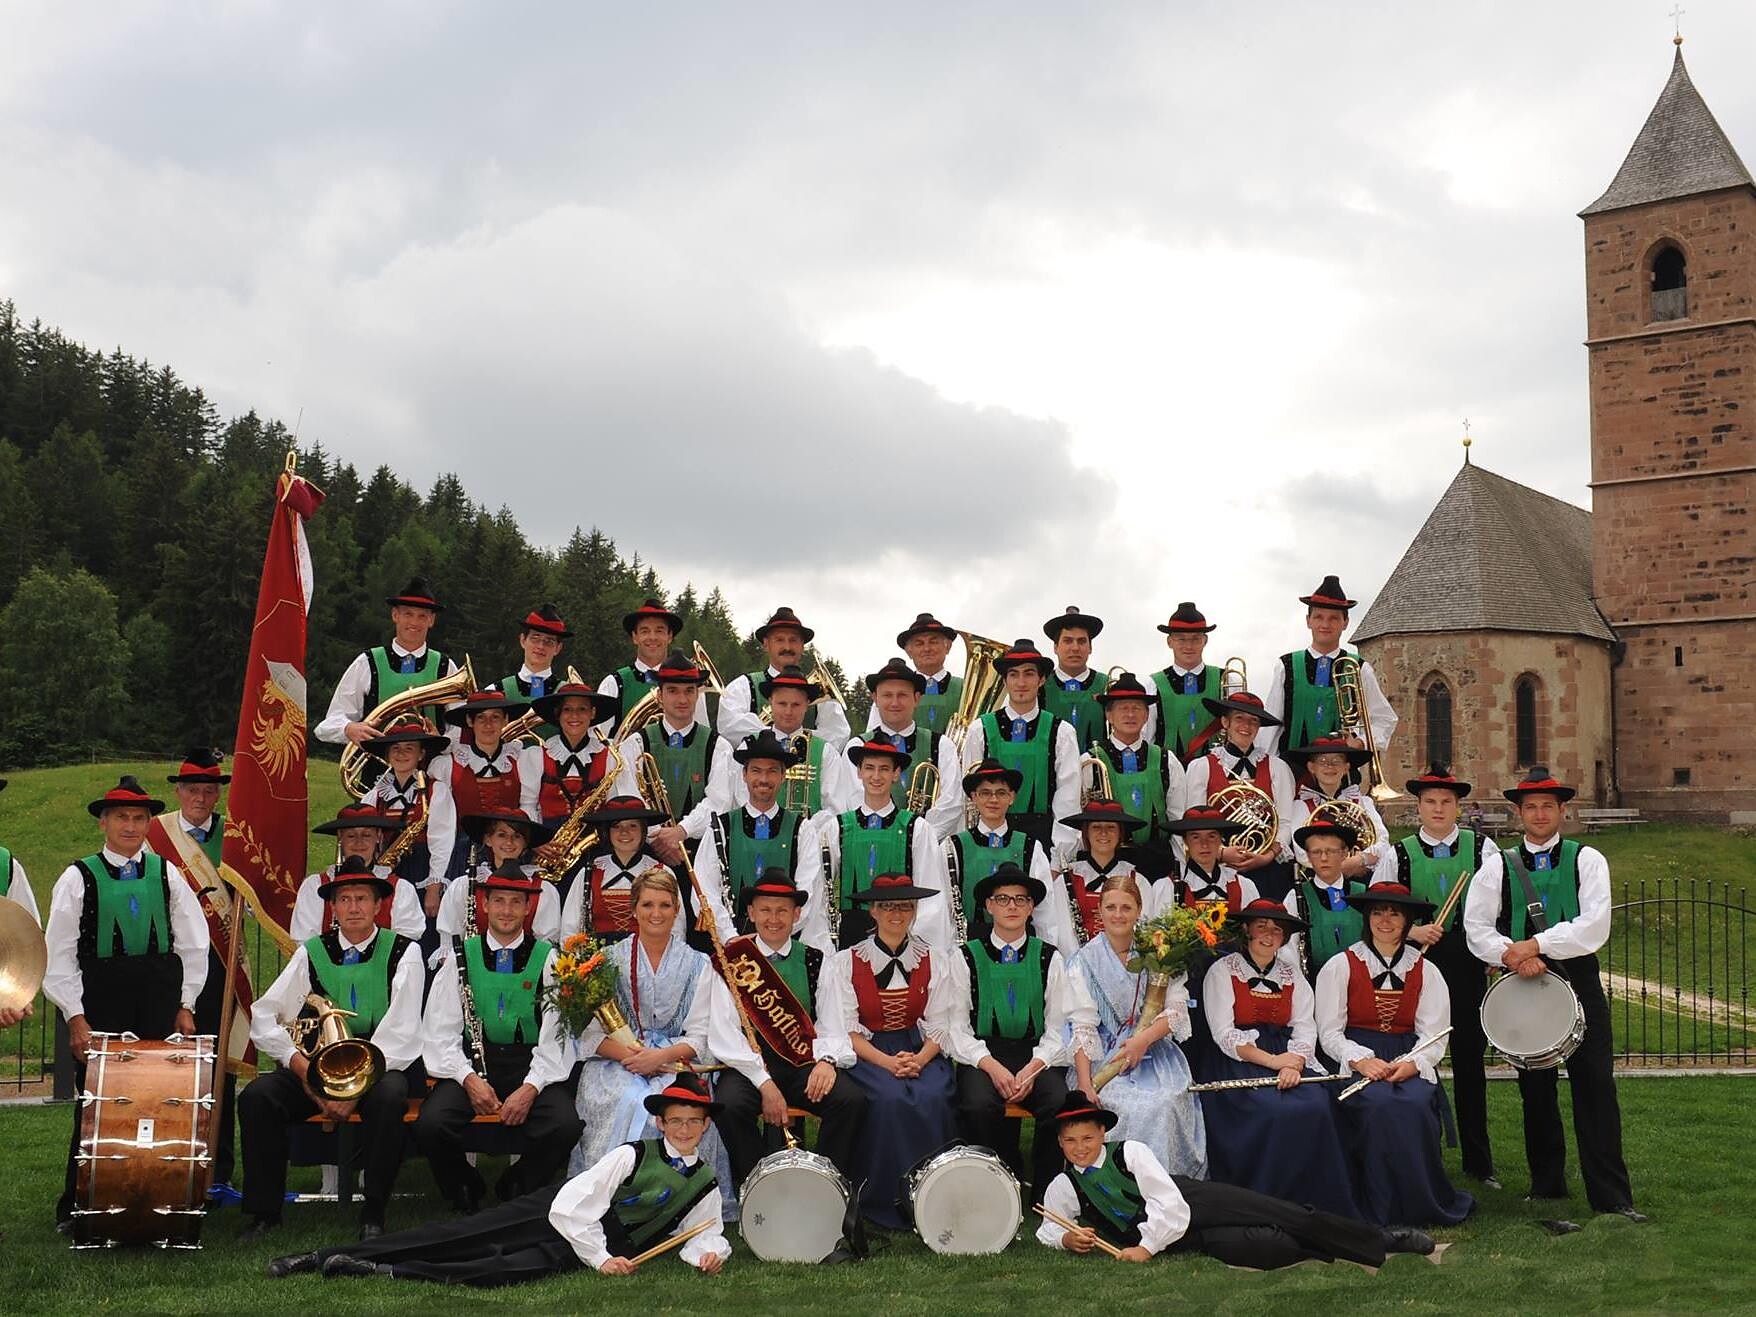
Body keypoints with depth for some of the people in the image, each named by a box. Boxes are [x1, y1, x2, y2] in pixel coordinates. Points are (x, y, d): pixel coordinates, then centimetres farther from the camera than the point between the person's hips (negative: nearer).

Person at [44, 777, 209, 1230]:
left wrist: (186, 1005, 5)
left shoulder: (167, 874, 7)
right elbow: (59, 955, -1)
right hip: (99, 1006, -2)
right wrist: (75, 1018, -6)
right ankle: (77, 1206, 10)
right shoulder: (78, 877, 0)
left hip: (159, 1005, 2)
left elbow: (193, 943, 10)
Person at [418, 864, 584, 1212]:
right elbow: (440, 1032, 3)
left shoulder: (547, 958, 6)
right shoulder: (461, 955, 9)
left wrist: (531, 1087, -16)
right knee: (430, 1125, -28)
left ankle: (517, 1189, 2)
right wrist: (468, 1078, -13)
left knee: (565, 1127, -29)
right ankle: (465, 1192, 4)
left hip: (532, 1064, -1)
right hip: (470, 1064, 1)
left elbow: (555, 1036, -1)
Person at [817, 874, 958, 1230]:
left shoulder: (935, 960, 9)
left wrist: (919, 1059, -15)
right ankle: (887, 1204, -20)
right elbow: (845, 1032, -3)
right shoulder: (845, 963, 3)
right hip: (866, 1054, -2)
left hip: (921, 1051, 2)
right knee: (890, 1099, -33)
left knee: (932, 1099, -31)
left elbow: (939, 1026, 6)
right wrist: (887, 1062, -18)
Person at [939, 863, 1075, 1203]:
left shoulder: (1049, 959, 12)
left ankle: (1044, 1195, -8)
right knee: (978, 1105, -33)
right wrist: (992, 1067, -15)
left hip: (1037, 1056, 1)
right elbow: (957, 1028, 1)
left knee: (1060, 1103, -30)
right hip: (981, 1056, -1)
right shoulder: (965, 958, 7)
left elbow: (1058, 1028, 7)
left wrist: (1033, 1068, -12)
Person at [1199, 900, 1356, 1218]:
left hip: (1289, 1058, 4)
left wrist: (1293, 1064, -15)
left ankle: (1320, 1209, -18)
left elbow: (1305, 1030, 6)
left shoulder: (1293, 977, 18)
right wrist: (1272, 1060, -16)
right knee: (1277, 1112, -31)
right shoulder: (1222, 971, 4)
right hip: (1240, 1064, -4)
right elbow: (1224, 1034, -6)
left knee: (1317, 1107, -26)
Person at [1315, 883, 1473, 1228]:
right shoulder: (1341, 966, 6)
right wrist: (1361, 1060, -17)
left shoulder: (1425, 972, 12)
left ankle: (1424, 1205, -15)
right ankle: (1384, 1209, -21)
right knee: (1380, 1104, -33)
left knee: (1416, 1104, -31)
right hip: (1357, 1062, -2)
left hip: (1410, 1063, 2)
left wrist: (1411, 1064, -15)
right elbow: (1330, 1032, 1)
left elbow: (1434, 1036, 5)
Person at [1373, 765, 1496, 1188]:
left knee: (1470, 1062, 7)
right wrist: (1412, 931, -12)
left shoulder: (1481, 847, 5)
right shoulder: (1397, 854, 3)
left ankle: (1478, 1160, 17)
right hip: (1417, 964, 0)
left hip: (1468, 966, 0)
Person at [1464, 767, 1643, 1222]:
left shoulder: (1587, 860, 4)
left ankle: (1612, 1197, -4)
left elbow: (1595, 926, -8)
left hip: (1579, 983, -1)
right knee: (1535, 1090, 9)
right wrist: (1514, 957, -17)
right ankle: (1547, 1184, 22)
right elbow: (1476, 927, -1)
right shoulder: (1497, 865, 7)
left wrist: (1535, 945, -15)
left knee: (1595, 1089, -6)